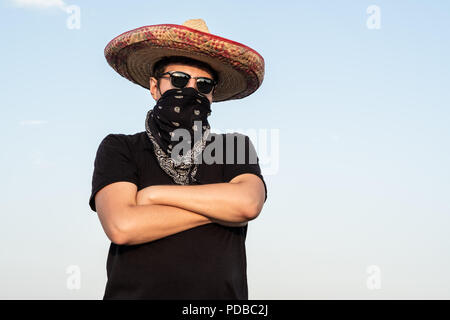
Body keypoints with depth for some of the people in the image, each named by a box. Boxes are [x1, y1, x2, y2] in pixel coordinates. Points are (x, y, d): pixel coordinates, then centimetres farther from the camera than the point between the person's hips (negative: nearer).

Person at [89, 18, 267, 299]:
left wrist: (154, 194, -6)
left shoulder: (236, 150, 10)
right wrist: (219, 206, -6)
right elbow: (121, 227, -9)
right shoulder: (120, 149, 6)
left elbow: (248, 203, -10)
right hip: (135, 292, 0)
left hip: (221, 295, 0)